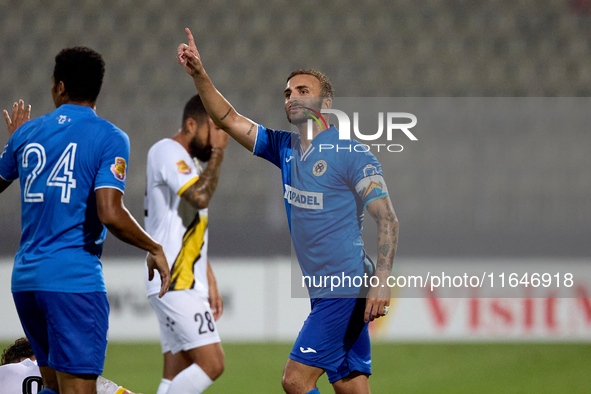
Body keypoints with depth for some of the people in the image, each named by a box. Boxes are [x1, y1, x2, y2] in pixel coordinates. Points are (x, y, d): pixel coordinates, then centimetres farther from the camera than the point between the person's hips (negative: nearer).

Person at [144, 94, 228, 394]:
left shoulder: (190, 163, 22)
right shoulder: (166, 152, -9)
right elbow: (200, 197, -25)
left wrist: (210, 282, 22)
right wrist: (217, 153, -14)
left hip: (187, 286, 10)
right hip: (174, 286, -10)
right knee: (211, 363, -17)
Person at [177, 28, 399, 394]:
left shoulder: (351, 155, -9)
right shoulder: (285, 148, 13)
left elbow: (387, 218, -13)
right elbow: (230, 120, 13)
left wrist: (382, 279, -25)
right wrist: (200, 75, -2)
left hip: (347, 288, -7)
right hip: (324, 290, 7)